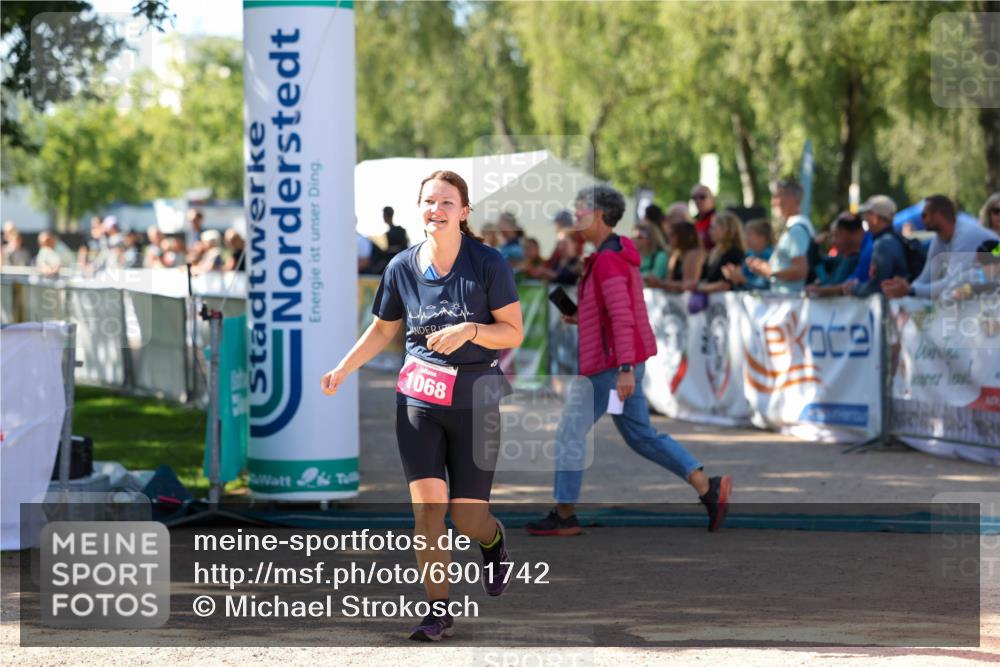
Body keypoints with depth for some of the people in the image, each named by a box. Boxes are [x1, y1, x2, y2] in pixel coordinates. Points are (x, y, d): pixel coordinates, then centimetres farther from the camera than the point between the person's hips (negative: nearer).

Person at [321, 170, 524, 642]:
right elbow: (383, 329, 15)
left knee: (466, 516, 0)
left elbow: (514, 333, -5)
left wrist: (469, 330, -22)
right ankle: (438, 611, 0)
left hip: (475, 400, -2)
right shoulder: (402, 267, 1)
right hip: (418, 396, 2)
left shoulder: (488, 264, -8)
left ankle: (493, 540, 38)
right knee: (427, 504, -10)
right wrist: (342, 369, 5)